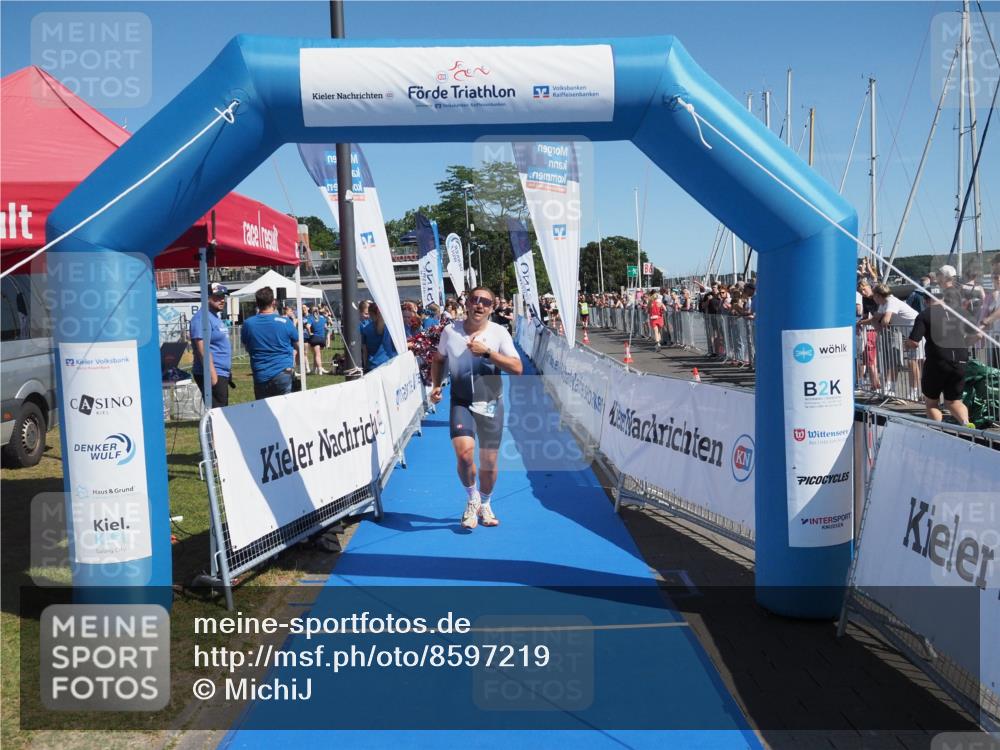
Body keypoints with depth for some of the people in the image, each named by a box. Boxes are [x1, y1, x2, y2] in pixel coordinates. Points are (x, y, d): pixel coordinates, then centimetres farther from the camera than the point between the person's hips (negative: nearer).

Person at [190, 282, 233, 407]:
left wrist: (228, 372, 24)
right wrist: (212, 374, -25)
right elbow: (203, 348, -22)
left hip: (222, 373, 10)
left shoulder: (215, 317, 17)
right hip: (212, 375, -10)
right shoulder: (202, 317, -14)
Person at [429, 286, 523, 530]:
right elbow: (439, 359, 16)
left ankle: (485, 504, 34)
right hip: (461, 402, 0)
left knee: (489, 461, 7)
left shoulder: (499, 333, -8)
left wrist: (487, 352, -25)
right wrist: (436, 385, 2)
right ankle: (472, 499, 7)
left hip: (491, 404, 0)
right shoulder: (450, 331, -3)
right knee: (464, 452, -20)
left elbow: (518, 368, -17)